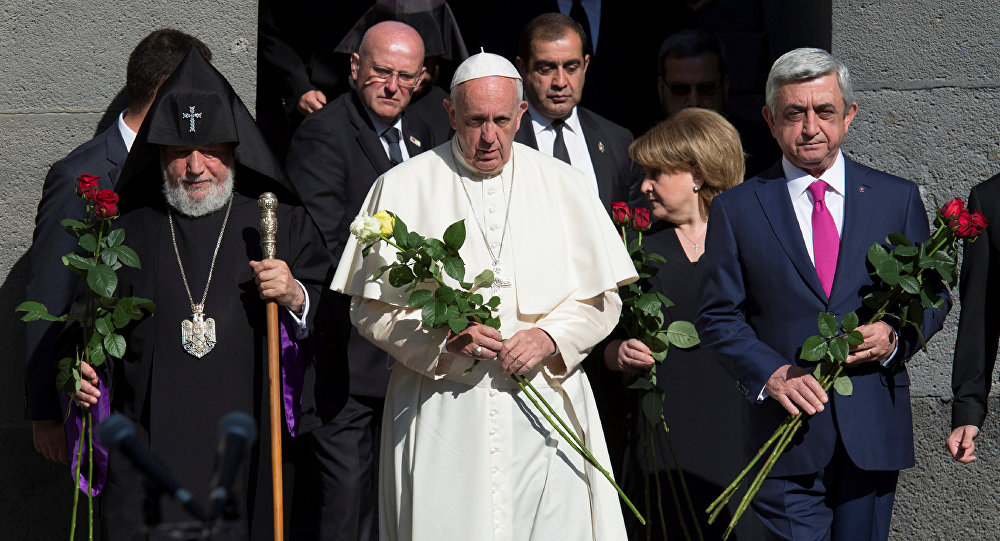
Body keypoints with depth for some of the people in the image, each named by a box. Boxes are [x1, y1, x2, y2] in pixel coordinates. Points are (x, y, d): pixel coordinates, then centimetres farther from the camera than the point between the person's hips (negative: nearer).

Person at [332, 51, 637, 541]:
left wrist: (549, 336, -9)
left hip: (541, 404, 1)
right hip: (440, 415, -1)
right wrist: (446, 337, -14)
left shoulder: (562, 185, 10)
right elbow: (370, 309, 1)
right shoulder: (402, 188, 4)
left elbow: (602, 299, 10)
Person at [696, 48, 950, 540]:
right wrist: (770, 373, -14)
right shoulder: (735, 210, 5)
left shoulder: (897, 198, 9)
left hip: (873, 432, 2)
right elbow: (718, 317, 4)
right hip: (786, 433, -2)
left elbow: (932, 297, 13)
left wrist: (895, 336, -9)